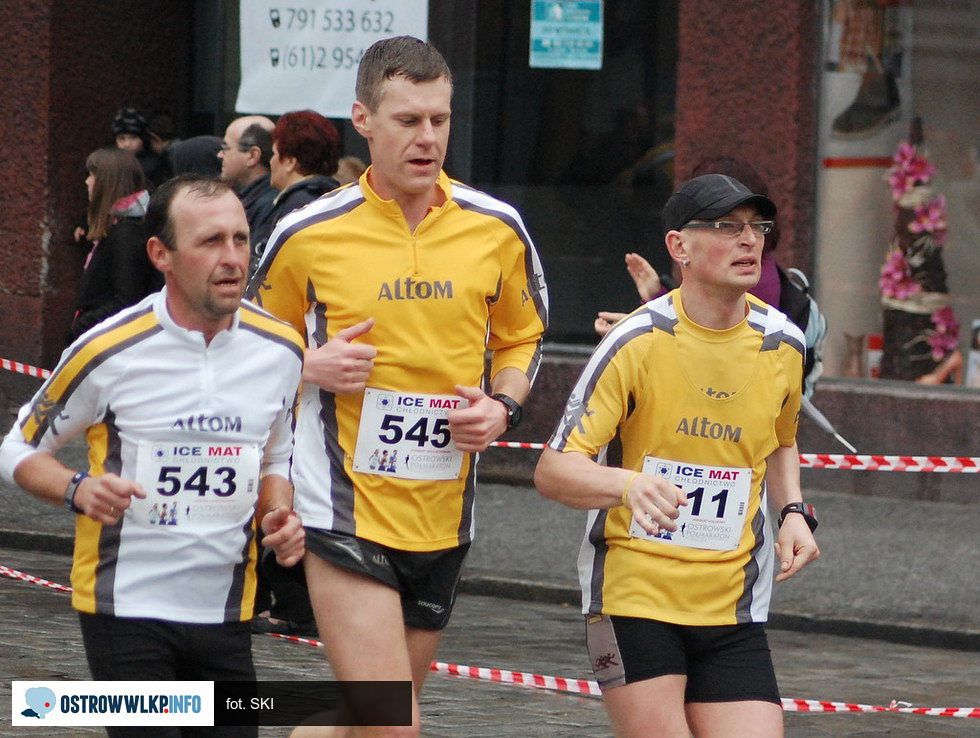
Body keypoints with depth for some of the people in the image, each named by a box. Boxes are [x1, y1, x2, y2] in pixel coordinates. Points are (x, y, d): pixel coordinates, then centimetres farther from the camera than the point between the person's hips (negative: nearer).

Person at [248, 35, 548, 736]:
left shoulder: (497, 228, 2)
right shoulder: (308, 234, -5)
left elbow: (522, 339, 18)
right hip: (346, 511, -4)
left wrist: (502, 406, -2)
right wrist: (311, 369, -12)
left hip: (445, 514, 4)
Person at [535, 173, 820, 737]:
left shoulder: (783, 344, 5)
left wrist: (793, 511, 7)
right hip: (632, 595, -4)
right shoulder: (638, 342, -10)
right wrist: (629, 484, -33)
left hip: (732, 609, 4)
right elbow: (553, 471, -13)